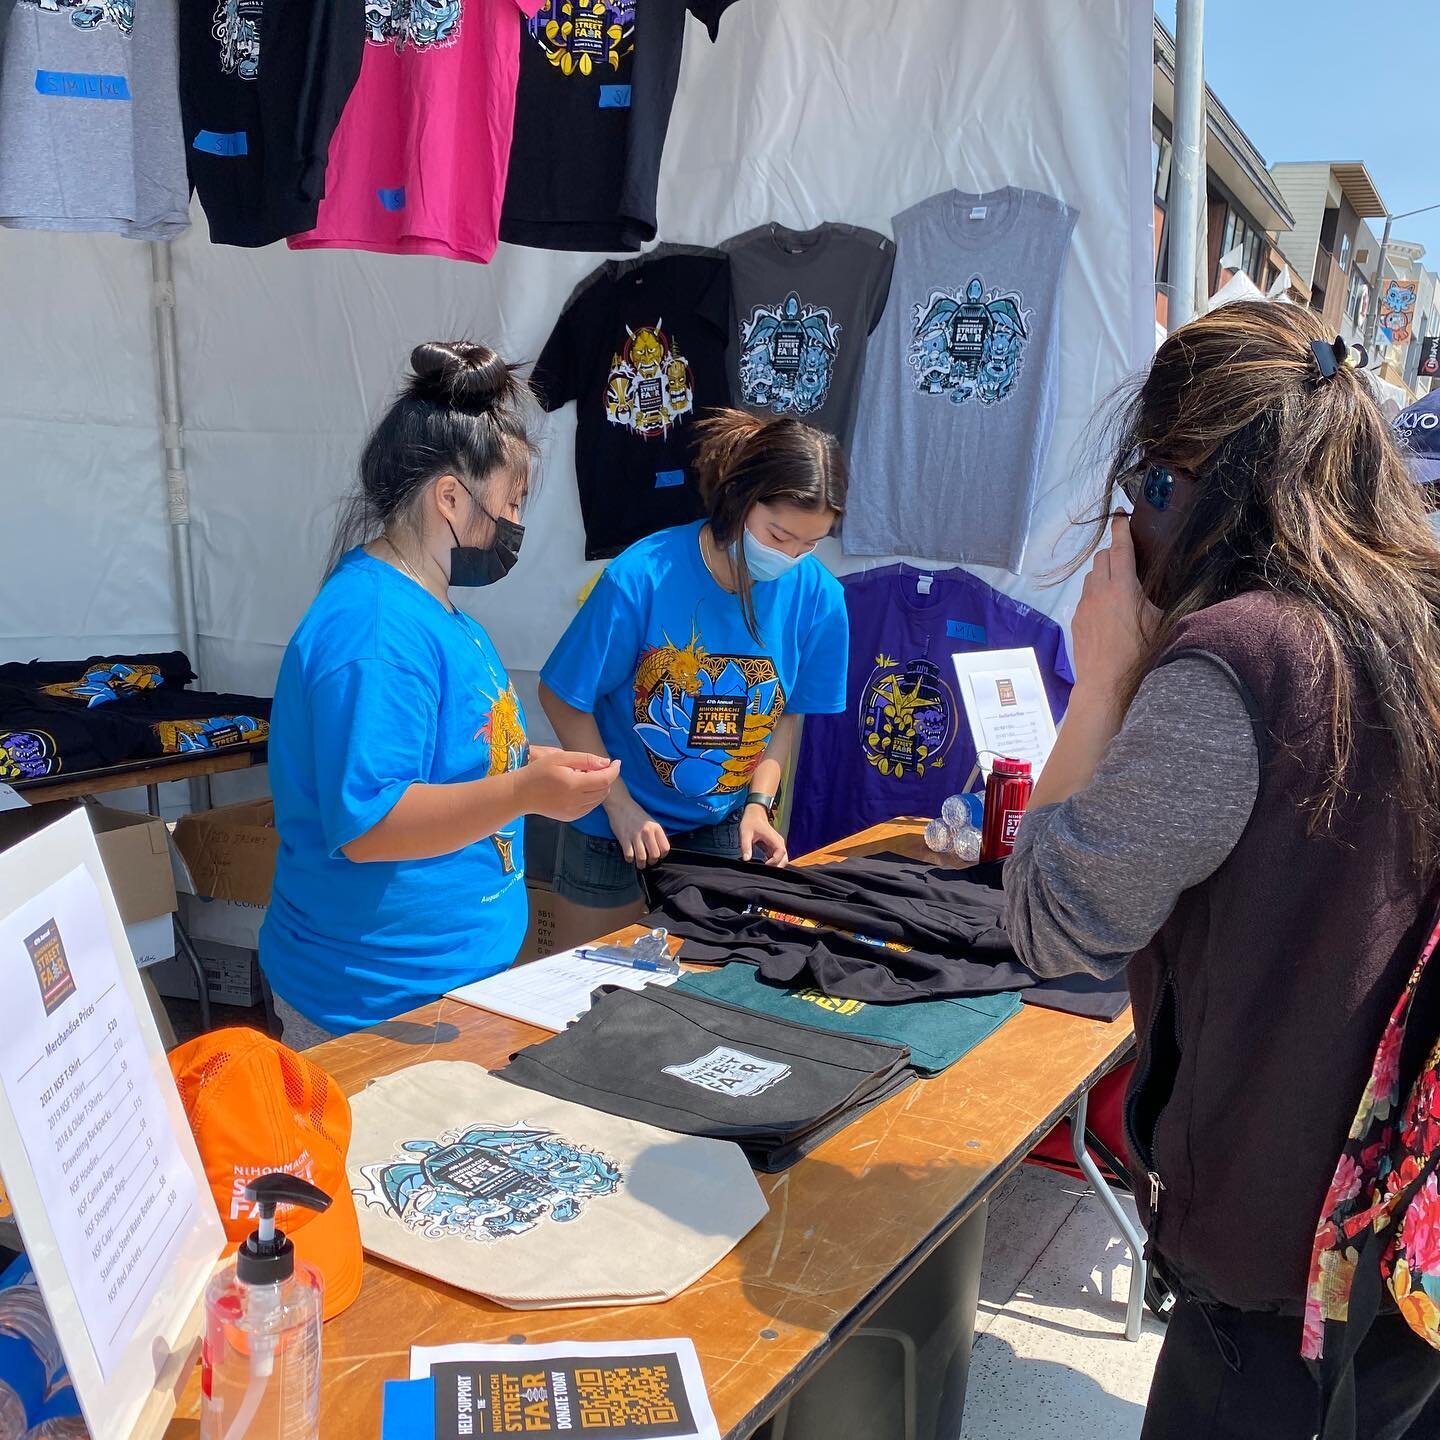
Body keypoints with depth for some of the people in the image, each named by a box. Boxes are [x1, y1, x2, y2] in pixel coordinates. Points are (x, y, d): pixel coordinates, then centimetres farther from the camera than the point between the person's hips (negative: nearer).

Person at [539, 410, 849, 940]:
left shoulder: (817, 595, -14)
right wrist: (621, 805, -14)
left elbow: (786, 713, 2)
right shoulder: (641, 577, -24)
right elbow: (562, 697, -14)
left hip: (725, 825, 3)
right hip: (615, 822, -2)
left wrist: (758, 805, -10)